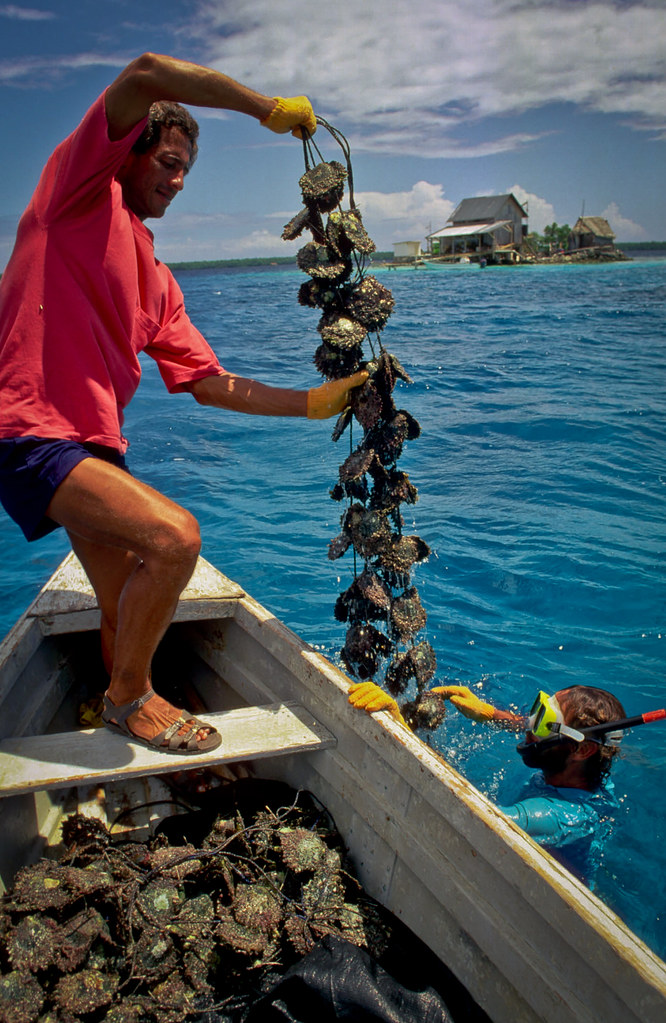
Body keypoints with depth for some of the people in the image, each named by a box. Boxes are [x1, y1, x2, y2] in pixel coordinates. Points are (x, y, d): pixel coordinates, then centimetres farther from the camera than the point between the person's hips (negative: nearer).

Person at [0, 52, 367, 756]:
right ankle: (129, 699, 0)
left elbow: (208, 384, 13)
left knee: (128, 610, 13)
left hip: (93, 444, 8)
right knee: (174, 537, -22)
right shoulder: (79, 187, 0)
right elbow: (145, 75, -16)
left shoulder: (156, 280, 19)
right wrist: (267, 109, -10)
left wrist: (311, 403, 6)